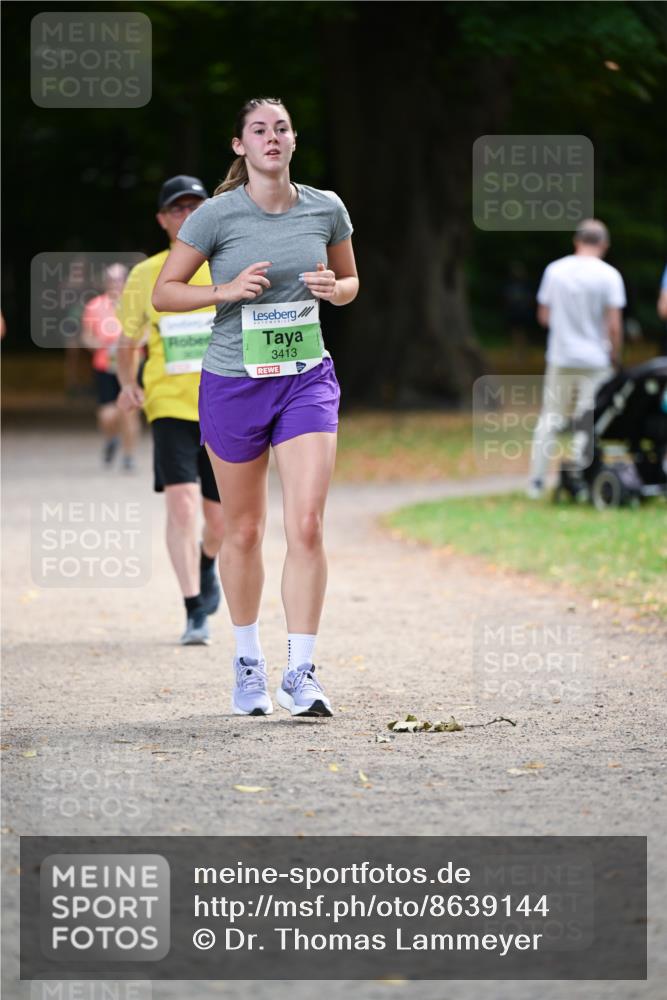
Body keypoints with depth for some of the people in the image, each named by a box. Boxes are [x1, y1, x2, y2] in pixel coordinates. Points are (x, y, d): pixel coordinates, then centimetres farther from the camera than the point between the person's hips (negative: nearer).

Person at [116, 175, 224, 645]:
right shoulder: (146, 276, 2)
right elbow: (127, 345, 13)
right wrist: (128, 385, -6)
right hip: (170, 407, -1)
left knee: (220, 517, 8)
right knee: (181, 502, -19)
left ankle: (207, 564, 44)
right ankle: (196, 615, -16)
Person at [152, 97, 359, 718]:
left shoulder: (326, 209, 1)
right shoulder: (217, 216, -7)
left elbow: (349, 280, 17)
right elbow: (163, 293, -2)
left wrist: (334, 288, -7)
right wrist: (228, 290, -17)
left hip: (307, 378, 1)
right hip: (233, 382, -1)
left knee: (306, 525, -13)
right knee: (244, 530, 8)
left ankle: (301, 673, -11)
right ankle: (248, 661, 27)